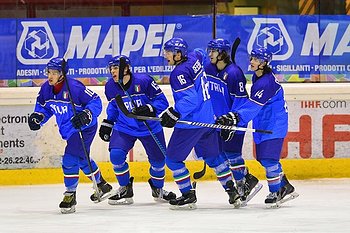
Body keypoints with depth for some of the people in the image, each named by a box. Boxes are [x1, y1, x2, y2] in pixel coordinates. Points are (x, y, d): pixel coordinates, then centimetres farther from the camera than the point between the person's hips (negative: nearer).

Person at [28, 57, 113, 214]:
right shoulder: (46, 88, -5)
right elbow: (43, 106, 13)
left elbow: (95, 101, -21)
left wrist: (86, 115, -36)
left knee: (70, 158, -20)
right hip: (68, 130, 9)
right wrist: (37, 117, -6)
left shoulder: (74, 87, -27)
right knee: (82, 159, 22)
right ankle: (102, 186, 42)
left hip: (84, 128, -9)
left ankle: (70, 195, -9)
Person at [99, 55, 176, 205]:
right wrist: (107, 123, 7)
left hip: (150, 128, -2)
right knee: (116, 154, -20)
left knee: (158, 160, 5)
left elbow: (162, 101, -16)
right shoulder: (111, 87, -7)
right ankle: (125, 190, 0)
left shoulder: (144, 81, -21)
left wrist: (149, 109, -32)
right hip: (124, 128, 2)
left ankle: (158, 189, 36)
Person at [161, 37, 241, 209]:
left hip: (191, 123, -9)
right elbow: (200, 55, 31)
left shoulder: (179, 73, -20)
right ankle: (232, 190, 18)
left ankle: (188, 195, 1)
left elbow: (190, 99, -26)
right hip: (209, 119, 9)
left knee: (173, 158, 1)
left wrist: (174, 114, -26)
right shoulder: (193, 59, 5)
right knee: (212, 157, 20)